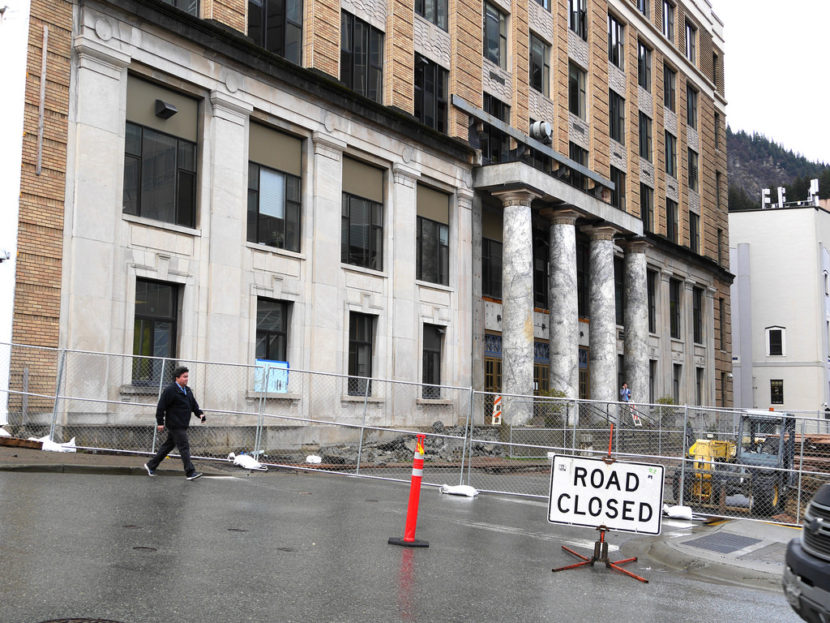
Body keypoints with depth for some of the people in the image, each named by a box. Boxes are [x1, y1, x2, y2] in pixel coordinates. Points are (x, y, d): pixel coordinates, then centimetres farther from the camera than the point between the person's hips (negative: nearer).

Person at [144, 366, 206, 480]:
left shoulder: (188, 391, 14)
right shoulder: (170, 390, -12)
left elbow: (194, 405, 20)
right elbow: (161, 406, -12)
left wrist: (200, 414, 2)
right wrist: (160, 422, -12)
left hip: (182, 425, 9)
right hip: (175, 425, -9)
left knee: (168, 446, 16)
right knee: (184, 447, -10)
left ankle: (151, 465, 28)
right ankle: (190, 472, -8)